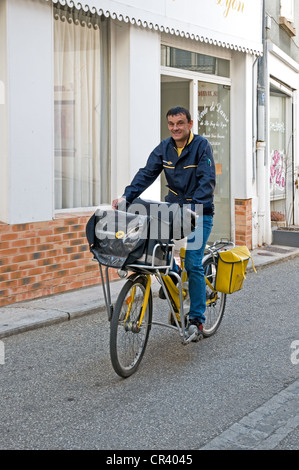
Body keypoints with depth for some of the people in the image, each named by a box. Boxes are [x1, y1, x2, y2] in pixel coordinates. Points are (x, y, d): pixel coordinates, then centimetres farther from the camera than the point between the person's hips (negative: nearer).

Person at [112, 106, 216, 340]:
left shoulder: (202, 146, -10)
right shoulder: (164, 147, 4)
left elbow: (207, 180, -19)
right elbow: (147, 173, -4)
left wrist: (194, 205, -35)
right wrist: (127, 196, -20)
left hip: (199, 213, -5)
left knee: (192, 263, -12)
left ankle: (197, 319, -3)